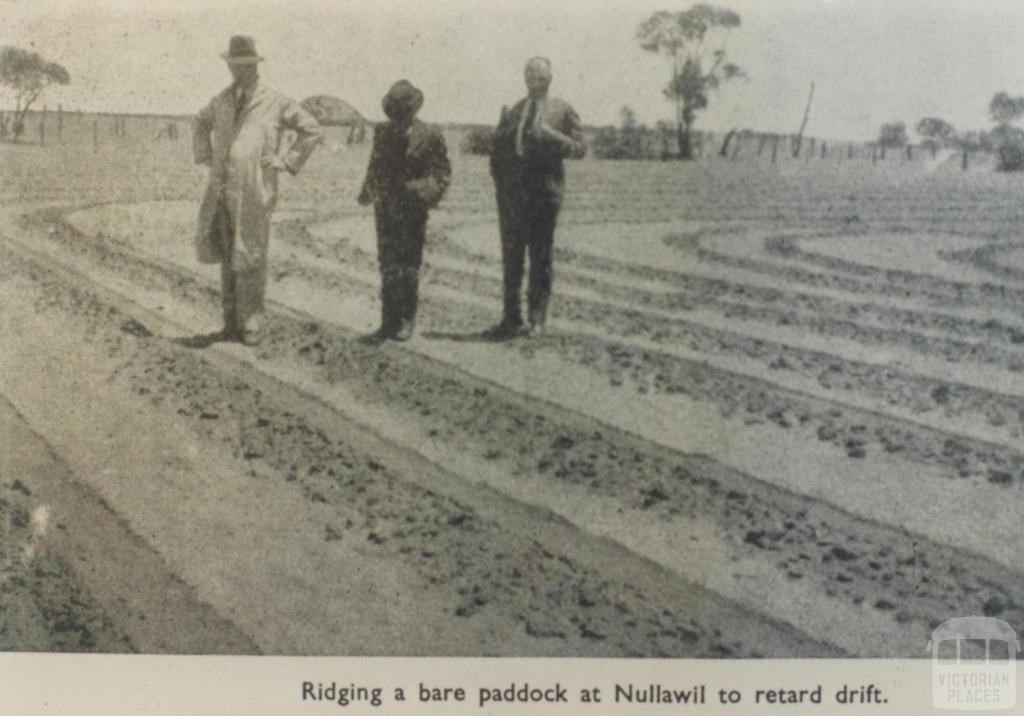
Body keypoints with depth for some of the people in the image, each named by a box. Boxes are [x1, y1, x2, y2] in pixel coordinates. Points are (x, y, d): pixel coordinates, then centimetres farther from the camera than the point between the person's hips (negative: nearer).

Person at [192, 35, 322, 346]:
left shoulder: (275, 102, -1)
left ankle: (251, 323, 5)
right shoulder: (222, 101, 14)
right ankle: (231, 321, 16)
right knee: (226, 256, 8)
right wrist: (204, 155, 20)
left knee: (250, 258, -3)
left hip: (253, 194, -5)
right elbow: (200, 123, 34)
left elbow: (311, 129, 2)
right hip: (221, 191, 5)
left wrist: (286, 160, -3)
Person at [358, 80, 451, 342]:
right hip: (385, 209, 4)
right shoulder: (382, 132, 7)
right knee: (387, 267, 6)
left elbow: (442, 173, -5)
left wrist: (426, 192, -20)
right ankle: (389, 322, 12)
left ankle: (407, 321, 14)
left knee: (408, 267, 3)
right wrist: (368, 191, 8)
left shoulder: (430, 137, -6)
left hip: (412, 211, -4)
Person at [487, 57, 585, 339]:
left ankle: (537, 320, 6)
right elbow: (497, 151, 18)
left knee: (540, 257, -1)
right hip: (511, 192, 3)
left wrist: (551, 135, -14)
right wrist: (499, 182, 7)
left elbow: (579, 147, 0)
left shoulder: (563, 111, 6)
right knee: (511, 256, 5)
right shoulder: (511, 112, 16)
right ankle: (511, 319, 11)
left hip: (544, 192, -3)